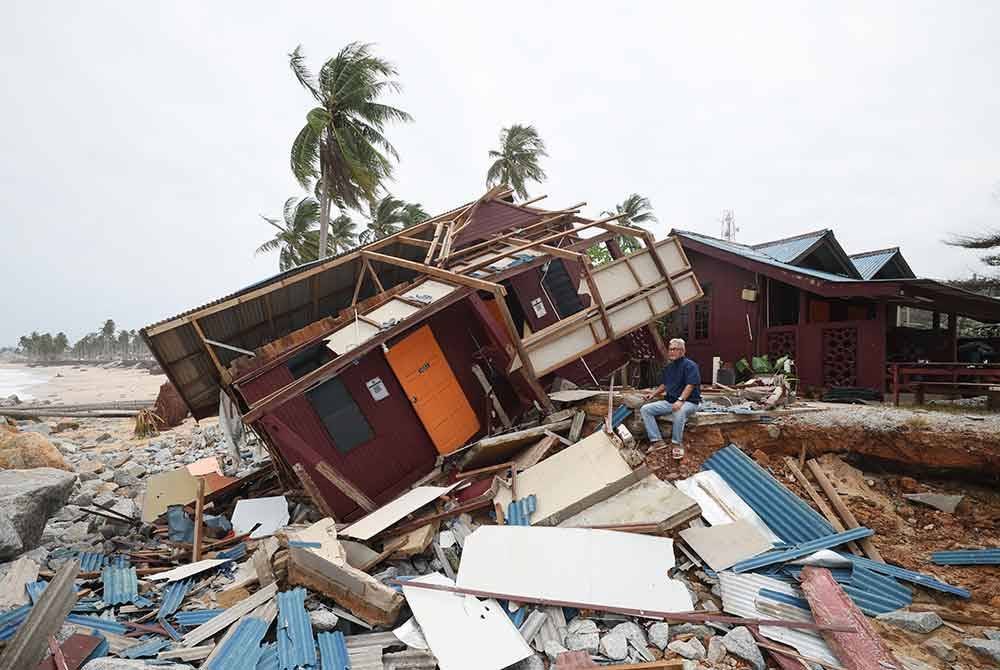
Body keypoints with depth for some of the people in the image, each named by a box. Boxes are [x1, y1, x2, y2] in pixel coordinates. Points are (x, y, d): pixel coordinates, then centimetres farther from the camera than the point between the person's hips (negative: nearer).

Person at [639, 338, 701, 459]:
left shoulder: (690, 365, -10)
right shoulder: (668, 367, 15)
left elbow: (690, 385, -21)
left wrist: (680, 400, -33)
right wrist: (653, 393, 13)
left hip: (689, 402, -8)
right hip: (669, 401, 8)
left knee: (679, 411, -42)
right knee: (645, 409, -9)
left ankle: (677, 444, -24)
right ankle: (657, 441, -13)